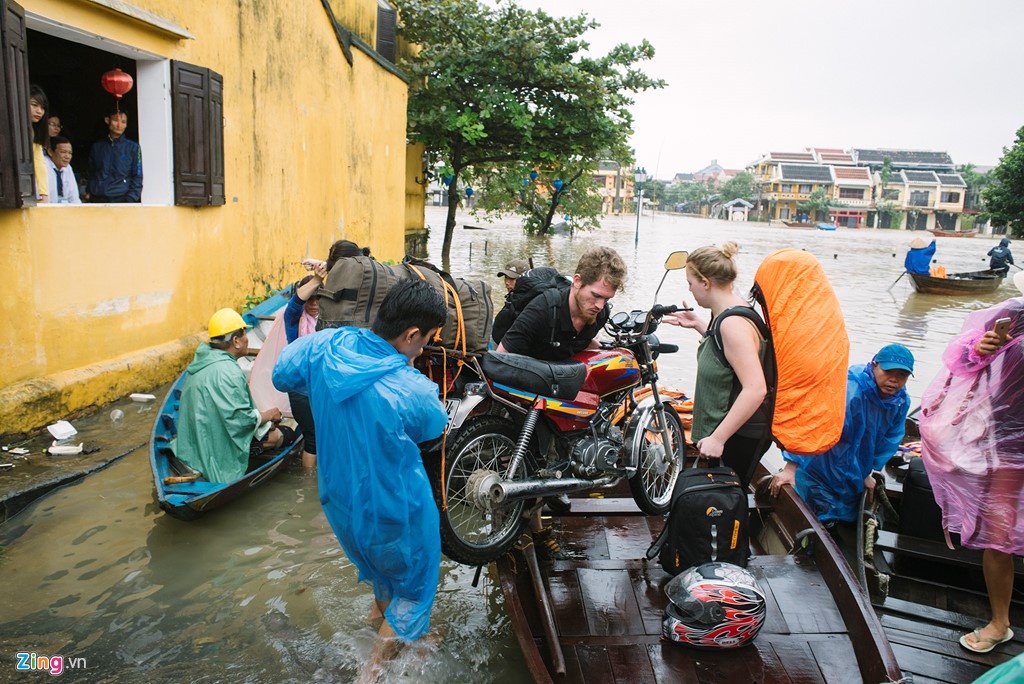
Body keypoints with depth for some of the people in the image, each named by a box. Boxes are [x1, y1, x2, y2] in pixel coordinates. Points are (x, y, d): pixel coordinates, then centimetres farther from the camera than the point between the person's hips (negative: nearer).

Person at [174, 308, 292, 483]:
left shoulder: (203, 359, 5)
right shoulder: (228, 372, -26)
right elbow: (241, 420, -26)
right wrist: (267, 415, -8)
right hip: (221, 450, -10)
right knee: (284, 435, -5)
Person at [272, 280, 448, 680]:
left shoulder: (326, 346, -20)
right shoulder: (412, 392, -34)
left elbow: (282, 375, 1)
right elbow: (435, 428, -10)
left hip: (339, 497, 6)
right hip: (394, 509, -6)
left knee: (375, 555, 36)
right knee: (415, 580, 23)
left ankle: (383, 608, 63)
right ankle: (374, 668, 31)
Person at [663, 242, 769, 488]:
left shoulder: (733, 323, -25)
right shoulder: (731, 309, 6)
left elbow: (756, 389, -31)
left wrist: (718, 438, -28)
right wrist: (697, 324, 13)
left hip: (739, 437, -10)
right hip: (721, 429, 10)